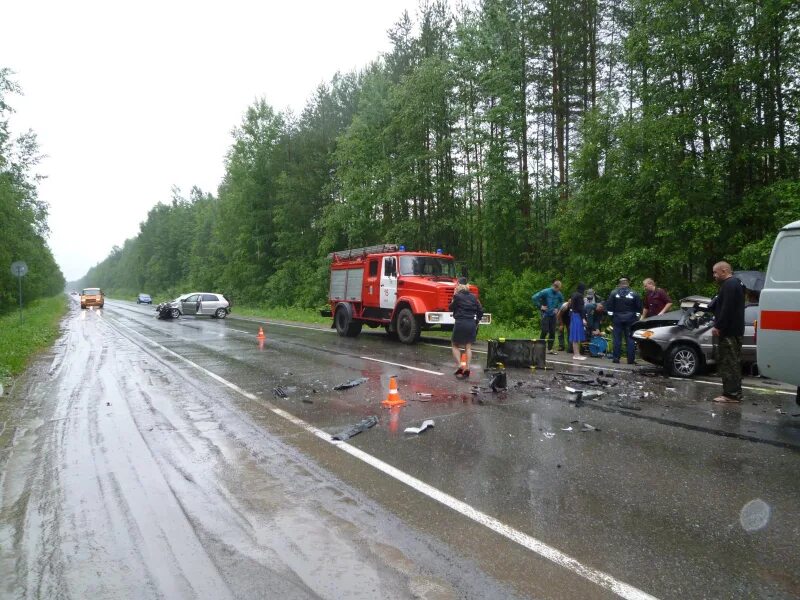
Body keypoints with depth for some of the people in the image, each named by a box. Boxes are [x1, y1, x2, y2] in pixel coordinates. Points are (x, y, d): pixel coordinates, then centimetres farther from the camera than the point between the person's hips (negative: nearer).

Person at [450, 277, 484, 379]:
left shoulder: (458, 296, -9)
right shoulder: (473, 297, 7)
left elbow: (451, 308, 4)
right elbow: (480, 311, 9)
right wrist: (476, 322, 20)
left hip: (460, 323, -5)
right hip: (471, 324, 5)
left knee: (455, 346, 10)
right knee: (468, 347, 12)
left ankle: (460, 367, -4)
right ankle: (467, 369, 11)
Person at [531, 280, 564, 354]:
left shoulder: (559, 294, 3)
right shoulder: (546, 292, -13)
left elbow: (562, 301, 25)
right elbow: (534, 297, -15)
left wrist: (558, 308, 10)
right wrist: (540, 306, -13)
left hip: (553, 315, 5)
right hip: (545, 314, -5)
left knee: (552, 332, 4)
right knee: (545, 331, -11)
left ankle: (550, 349, 11)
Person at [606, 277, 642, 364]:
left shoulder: (614, 293, -1)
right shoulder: (634, 294, 0)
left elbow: (609, 306, -1)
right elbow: (639, 307, 2)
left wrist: (611, 315, 7)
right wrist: (636, 317, 10)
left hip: (617, 318, 0)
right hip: (630, 318, 0)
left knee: (617, 338, 4)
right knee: (630, 339, 3)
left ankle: (616, 358, 4)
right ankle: (631, 359, 2)